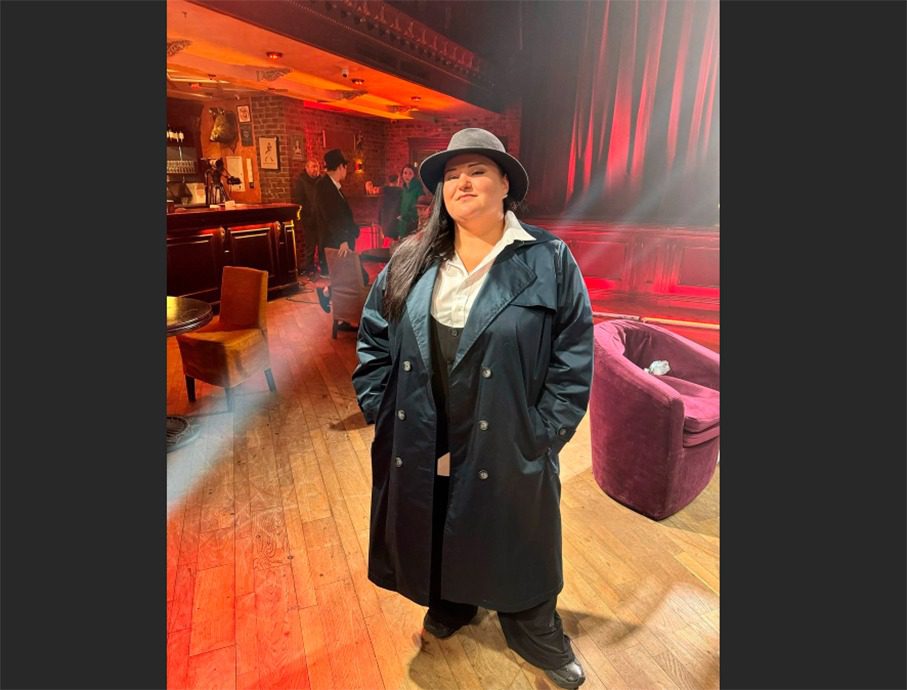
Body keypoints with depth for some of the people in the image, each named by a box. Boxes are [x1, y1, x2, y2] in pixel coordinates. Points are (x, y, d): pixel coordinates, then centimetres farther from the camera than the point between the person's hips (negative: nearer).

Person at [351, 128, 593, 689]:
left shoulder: (549, 262, -7)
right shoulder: (410, 262, 2)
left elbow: (575, 355, -7)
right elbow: (373, 337, 7)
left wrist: (545, 433, -10)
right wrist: (379, 408, 0)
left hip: (506, 452, -2)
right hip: (419, 449, 3)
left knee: (512, 546, 17)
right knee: (433, 534, 23)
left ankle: (536, 634, 47)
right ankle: (449, 604, 54)